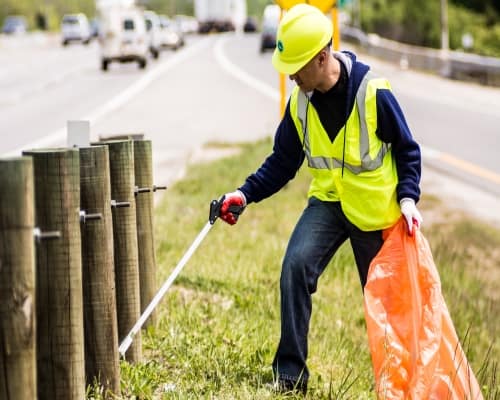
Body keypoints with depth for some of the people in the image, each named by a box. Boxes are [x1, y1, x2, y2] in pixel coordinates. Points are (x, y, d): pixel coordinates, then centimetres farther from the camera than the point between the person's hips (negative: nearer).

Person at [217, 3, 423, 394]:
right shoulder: (300, 102, -5)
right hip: (328, 202, 3)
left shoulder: (373, 92, -18)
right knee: (296, 265, -20)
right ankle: (290, 373, -14)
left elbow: (407, 150, -7)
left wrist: (408, 198, -18)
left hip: (375, 209, -3)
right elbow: (282, 161, 3)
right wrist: (246, 194, -9)